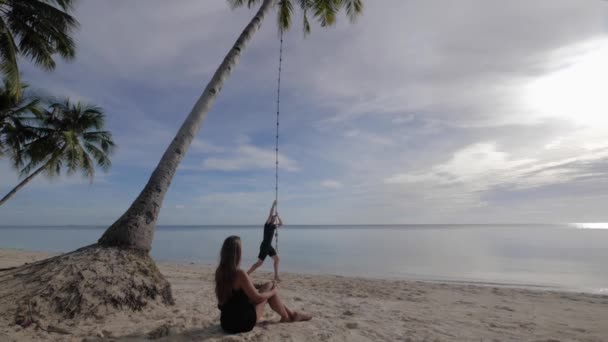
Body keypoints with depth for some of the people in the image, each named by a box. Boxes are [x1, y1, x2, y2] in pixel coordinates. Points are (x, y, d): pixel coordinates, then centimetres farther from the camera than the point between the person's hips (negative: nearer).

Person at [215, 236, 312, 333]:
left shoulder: (219, 272, -2)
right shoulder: (240, 274, -25)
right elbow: (257, 298, -16)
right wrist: (274, 291, 2)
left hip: (226, 321, 7)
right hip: (243, 322, -7)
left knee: (267, 288, 17)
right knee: (269, 287, 4)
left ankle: (291, 314, 31)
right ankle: (287, 317, 24)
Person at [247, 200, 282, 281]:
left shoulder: (273, 226, 10)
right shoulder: (267, 224, -12)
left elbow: (281, 224, 22)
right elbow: (270, 214, -24)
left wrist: (277, 215, 10)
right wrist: (274, 204, -18)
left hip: (269, 246, 9)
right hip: (264, 246, -9)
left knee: (277, 259, 8)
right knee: (259, 263, -7)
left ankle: (276, 277, 13)